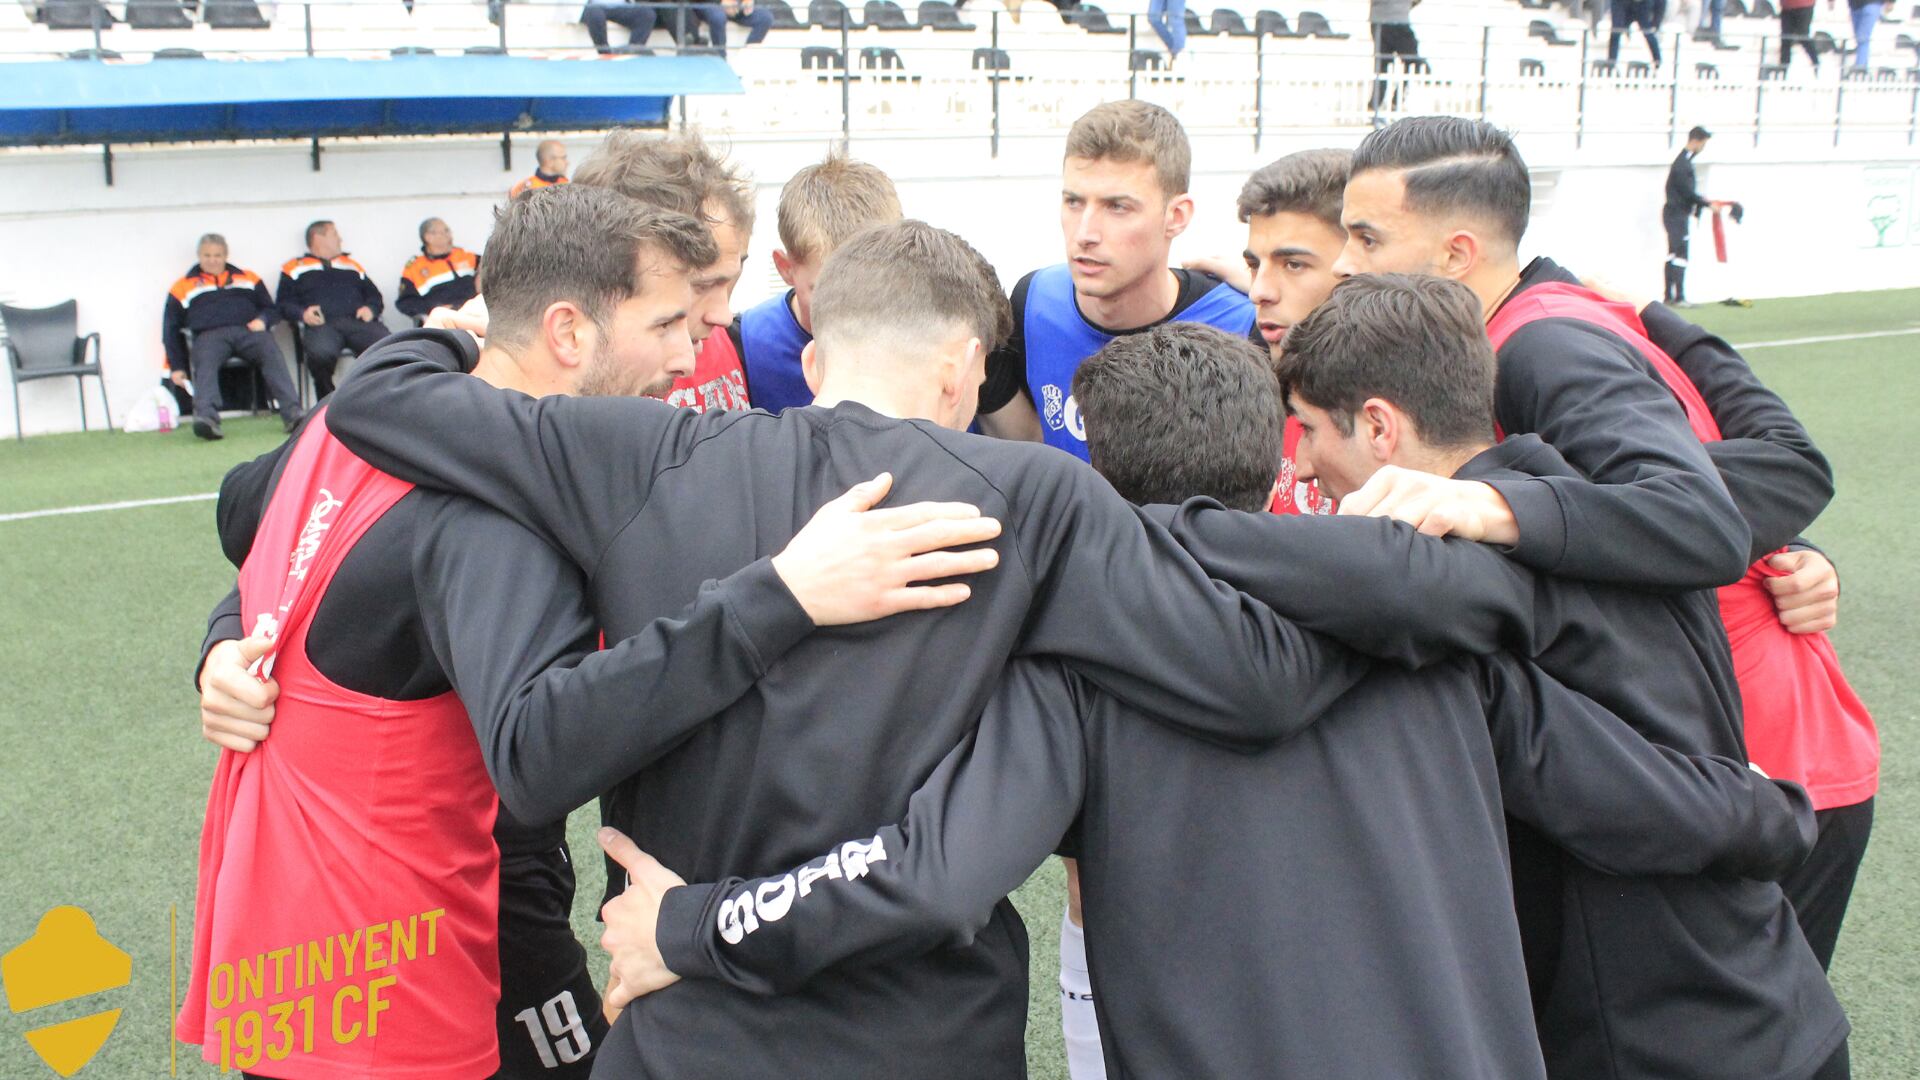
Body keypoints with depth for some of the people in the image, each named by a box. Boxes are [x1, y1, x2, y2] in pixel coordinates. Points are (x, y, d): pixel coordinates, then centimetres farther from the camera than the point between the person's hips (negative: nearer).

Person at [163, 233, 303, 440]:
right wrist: (176, 367, 15)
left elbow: (271, 308, 27)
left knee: (271, 352, -34)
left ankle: (293, 414, -49)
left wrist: (262, 320, 1)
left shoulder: (248, 278, 27)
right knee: (205, 361, -37)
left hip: (248, 331, 1)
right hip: (210, 335, 0)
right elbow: (171, 330, 23)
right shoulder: (183, 287, 23)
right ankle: (206, 418, -59)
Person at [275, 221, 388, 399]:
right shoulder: (295, 268, 23)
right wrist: (302, 313, -7)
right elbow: (283, 303, 13)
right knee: (321, 353, -38)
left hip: (358, 322, 2)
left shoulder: (352, 266, 33)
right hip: (321, 325, -2)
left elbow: (374, 295, 28)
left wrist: (370, 308, 5)